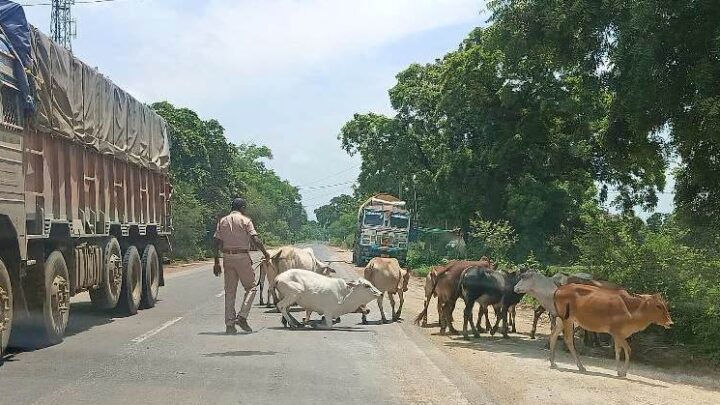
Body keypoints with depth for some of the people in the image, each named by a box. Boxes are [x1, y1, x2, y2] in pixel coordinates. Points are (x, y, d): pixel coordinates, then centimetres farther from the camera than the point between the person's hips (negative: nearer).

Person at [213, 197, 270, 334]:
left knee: (230, 291, 9)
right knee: (251, 287, 7)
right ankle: (242, 316, -8)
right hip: (242, 257, -5)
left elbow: (217, 243, 7)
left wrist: (216, 262, 10)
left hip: (227, 257, 5)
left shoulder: (222, 221, 12)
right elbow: (255, 239, -11)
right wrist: (265, 253, -1)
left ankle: (229, 324, 7)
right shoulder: (245, 220, -2)